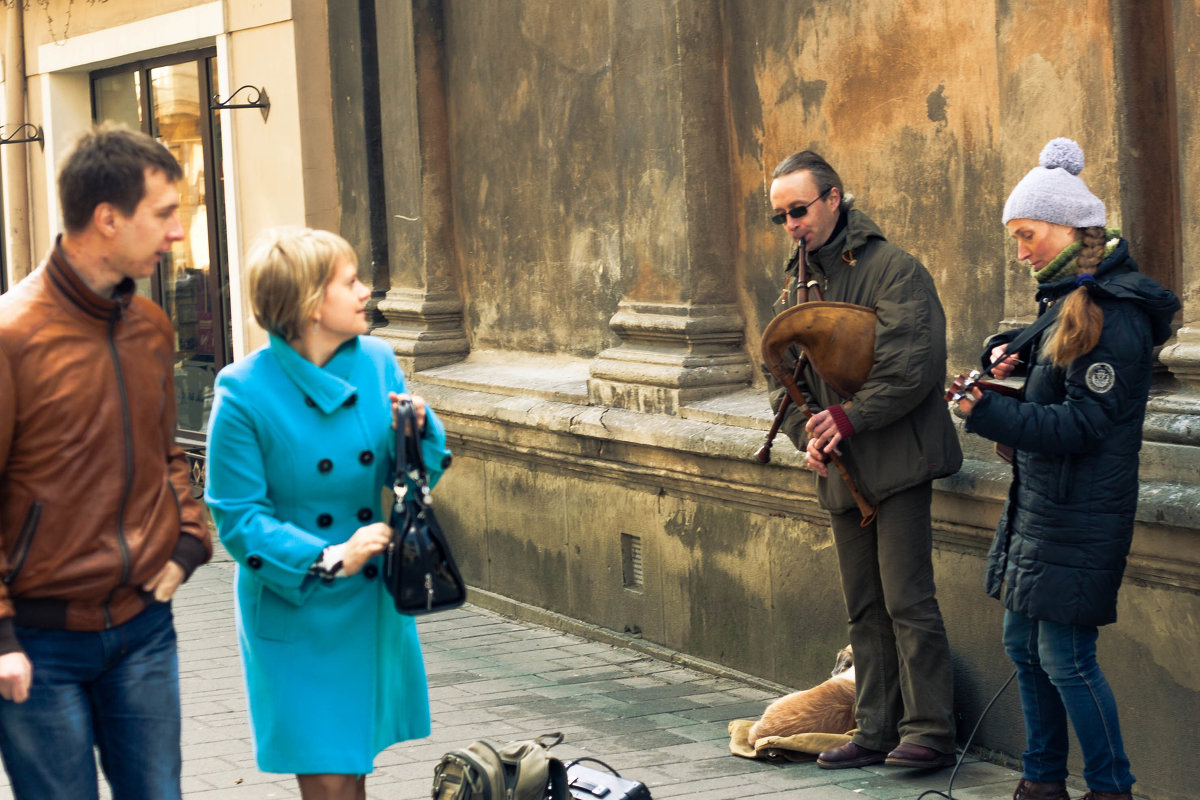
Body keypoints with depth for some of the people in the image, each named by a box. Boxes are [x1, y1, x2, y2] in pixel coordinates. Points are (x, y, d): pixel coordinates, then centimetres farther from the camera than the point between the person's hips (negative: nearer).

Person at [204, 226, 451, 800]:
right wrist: (328, 558, -24)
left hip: (373, 602, 5)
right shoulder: (245, 392, -16)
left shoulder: (376, 361, 0)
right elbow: (238, 517, -13)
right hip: (294, 610, -5)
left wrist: (417, 429, -13)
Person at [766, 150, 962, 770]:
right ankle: (877, 731, 16)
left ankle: (930, 733, -4)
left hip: (898, 462, -7)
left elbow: (914, 368, -17)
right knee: (865, 608, 11)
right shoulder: (798, 282, 15)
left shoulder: (893, 270, -9)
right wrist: (807, 434, -1)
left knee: (908, 601, -9)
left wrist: (850, 418, -18)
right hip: (841, 471, 8)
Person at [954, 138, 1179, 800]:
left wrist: (987, 413, -26)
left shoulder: (1116, 316, -18)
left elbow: (1081, 424, -22)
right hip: (1035, 499, 10)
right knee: (1024, 644, 14)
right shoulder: (1067, 298, 12)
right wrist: (1007, 353, 6)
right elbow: (1037, 357, 29)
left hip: (1081, 515, -10)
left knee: (1065, 657, -6)